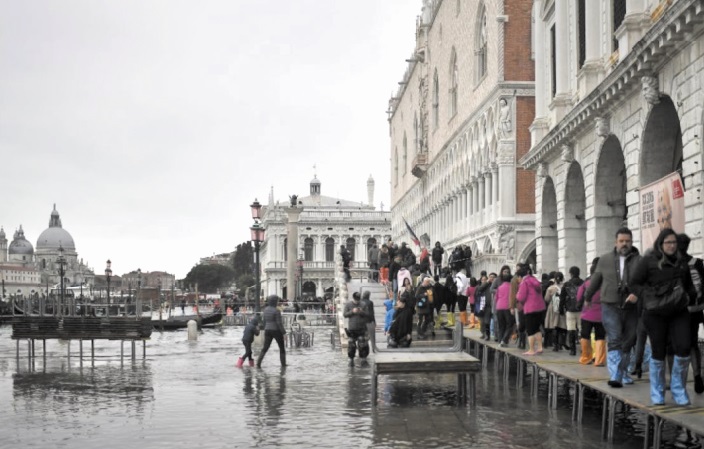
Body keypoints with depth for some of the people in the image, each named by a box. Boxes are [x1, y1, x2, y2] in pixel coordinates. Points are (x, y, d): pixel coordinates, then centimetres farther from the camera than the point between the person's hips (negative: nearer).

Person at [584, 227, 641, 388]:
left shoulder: (639, 260, -1)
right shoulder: (605, 259, 5)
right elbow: (595, 280, 17)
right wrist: (587, 297, 27)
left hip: (631, 308, 1)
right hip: (610, 307, -1)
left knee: (628, 343, 12)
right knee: (614, 341, -12)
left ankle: (623, 373, 30)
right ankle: (615, 376, -19)